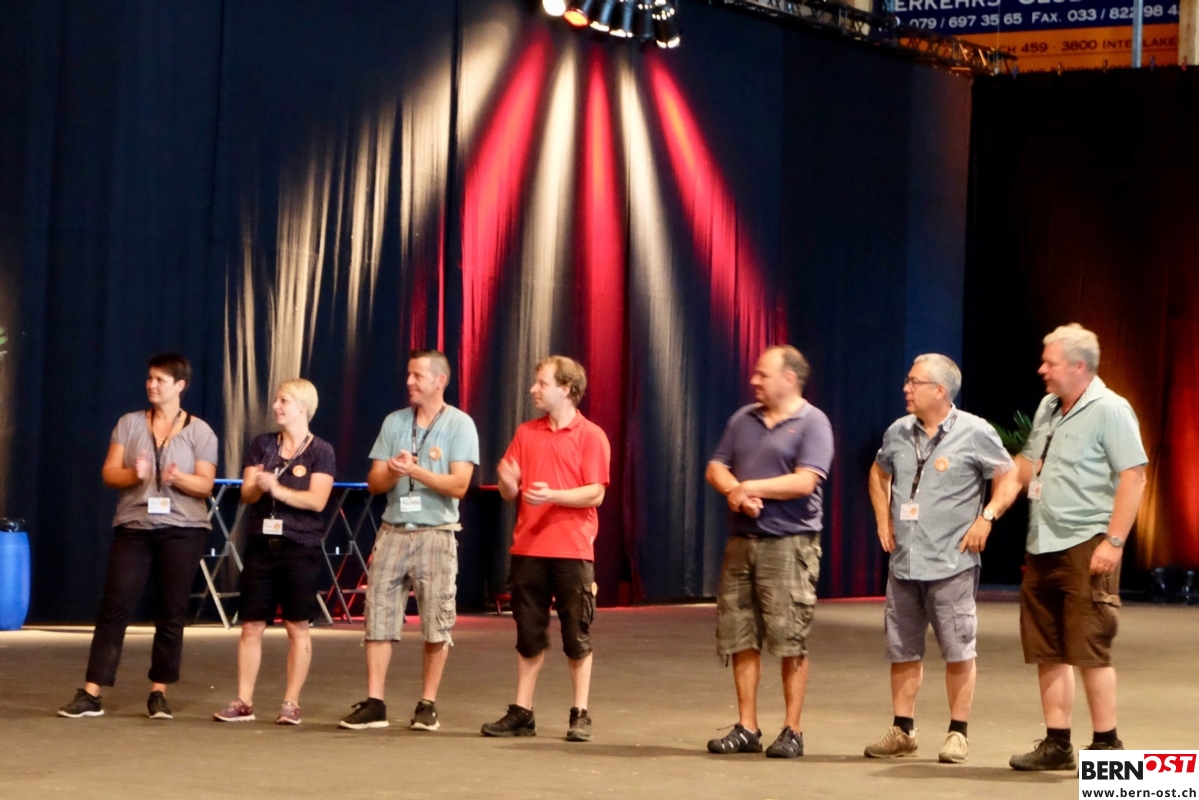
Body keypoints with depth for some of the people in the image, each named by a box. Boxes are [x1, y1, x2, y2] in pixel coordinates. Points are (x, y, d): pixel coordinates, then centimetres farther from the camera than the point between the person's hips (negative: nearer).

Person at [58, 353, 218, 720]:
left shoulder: (199, 431, 3)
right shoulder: (129, 424, 8)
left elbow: (205, 485, -2)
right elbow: (109, 473, 3)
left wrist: (177, 478, -22)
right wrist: (134, 475, -18)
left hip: (183, 531, -1)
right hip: (133, 527, 1)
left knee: (171, 612, 2)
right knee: (114, 607, -4)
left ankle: (158, 693, 10)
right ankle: (91, 694, -5)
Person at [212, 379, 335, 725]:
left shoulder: (321, 452, -1)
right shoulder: (262, 445, 10)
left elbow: (317, 500, -12)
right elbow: (246, 494, 6)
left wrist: (277, 489, -21)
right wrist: (257, 486, -17)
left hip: (300, 549, -4)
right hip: (261, 545, 4)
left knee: (297, 628, 1)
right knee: (251, 626, 3)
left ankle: (291, 703, 6)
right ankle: (243, 702, 6)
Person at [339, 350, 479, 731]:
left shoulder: (459, 425, -2)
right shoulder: (394, 422, 10)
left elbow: (459, 485, -11)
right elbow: (374, 482, 8)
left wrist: (415, 470, -18)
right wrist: (392, 473, -13)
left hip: (436, 534, -4)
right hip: (392, 530, 4)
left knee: (436, 623, -1)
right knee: (379, 614, 0)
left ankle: (428, 704, 9)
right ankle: (374, 703, 2)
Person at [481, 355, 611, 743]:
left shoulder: (590, 435, -2)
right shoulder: (526, 433, 11)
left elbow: (595, 494, -9)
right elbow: (509, 493, 11)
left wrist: (553, 495, -23)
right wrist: (507, 480, -12)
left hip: (572, 549, -4)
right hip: (528, 548, 4)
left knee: (576, 635, 1)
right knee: (529, 634, 8)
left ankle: (580, 715, 8)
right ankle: (522, 713, 13)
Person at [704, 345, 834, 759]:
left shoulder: (812, 422, -5)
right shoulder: (743, 419, 14)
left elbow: (805, 481, -16)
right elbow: (716, 468, 12)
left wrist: (748, 486, -9)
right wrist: (735, 491, -10)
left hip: (790, 544, -6)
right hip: (741, 541, 6)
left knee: (790, 640, -5)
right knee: (740, 637, 6)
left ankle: (792, 730, 3)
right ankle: (746, 728, 13)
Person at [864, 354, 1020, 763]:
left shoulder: (975, 433, -7)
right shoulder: (898, 433, 8)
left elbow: (1009, 479, -3)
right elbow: (879, 474, 25)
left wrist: (986, 517, -13)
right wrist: (883, 519, 15)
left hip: (952, 564, -5)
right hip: (904, 562, 5)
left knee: (958, 651, 0)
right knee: (902, 650, 9)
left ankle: (958, 733, 8)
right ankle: (902, 731, 18)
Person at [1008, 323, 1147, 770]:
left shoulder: (1110, 410, -10)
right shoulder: (1048, 409, 15)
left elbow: (1133, 477, -15)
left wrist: (1114, 541, -20)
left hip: (1085, 546, -8)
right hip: (1042, 547, 8)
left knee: (1089, 650, -6)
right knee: (1047, 652, 10)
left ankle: (1106, 744, 3)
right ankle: (1056, 745, 16)